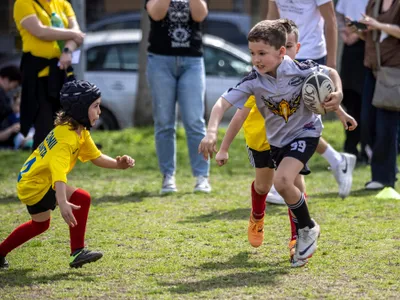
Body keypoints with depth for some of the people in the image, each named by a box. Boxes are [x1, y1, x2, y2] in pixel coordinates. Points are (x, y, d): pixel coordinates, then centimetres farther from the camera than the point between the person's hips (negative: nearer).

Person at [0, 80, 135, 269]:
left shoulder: (81, 132, 2)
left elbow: (96, 157, 5)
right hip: (36, 185, -11)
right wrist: (63, 203, -55)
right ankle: (77, 253, -17)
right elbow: (58, 170, -42)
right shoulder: (66, 136, -29)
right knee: (81, 199, -22)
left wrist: (118, 163, -14)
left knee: (40, 225, 29)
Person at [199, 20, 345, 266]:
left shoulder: (300, 70, -26)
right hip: (275, 138, 4)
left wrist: (338, 94, -26)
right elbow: (223, 103, -31)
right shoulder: (253, 81, -23)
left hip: (305, 131, -4)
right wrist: (212, 132, -48)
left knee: (282, 181, -25)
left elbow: (331, 72, -6)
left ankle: (308, 228, -2)